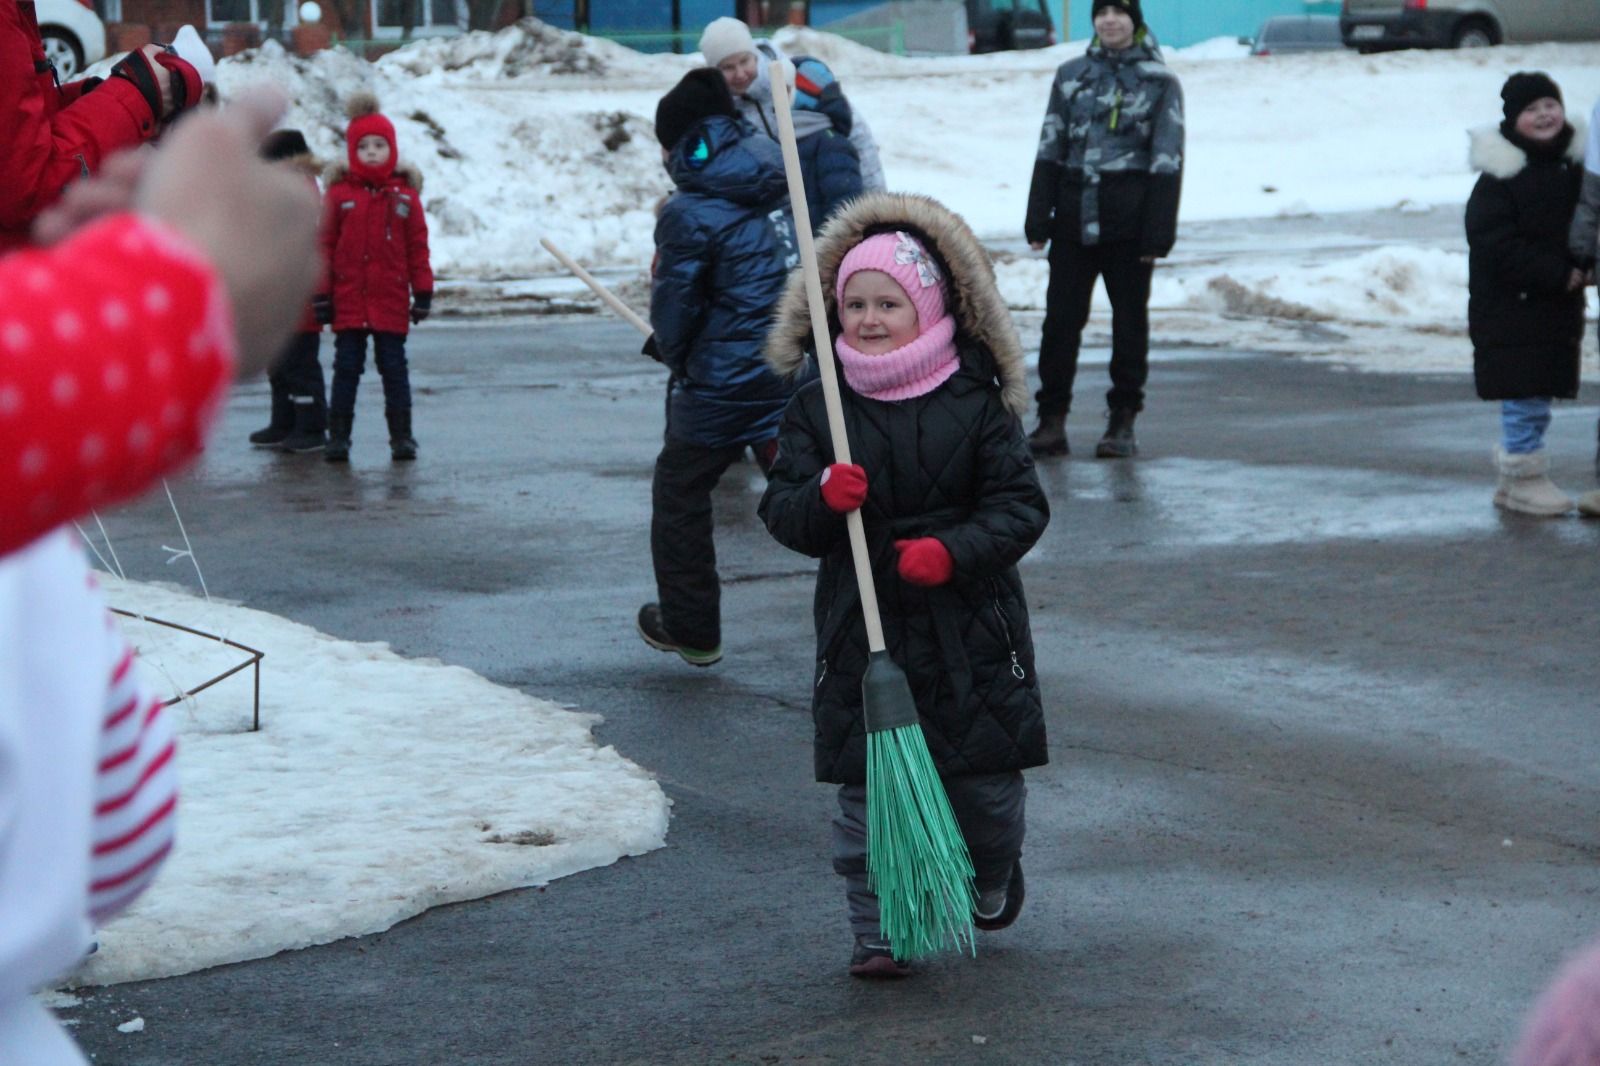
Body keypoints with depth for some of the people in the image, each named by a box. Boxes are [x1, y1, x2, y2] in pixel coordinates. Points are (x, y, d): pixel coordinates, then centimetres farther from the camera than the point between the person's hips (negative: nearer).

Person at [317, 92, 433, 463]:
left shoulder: (405, 195, 1)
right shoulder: (338, 195, -2)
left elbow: (418, 247, 4)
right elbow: (325, 246, 0)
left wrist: (422, 293, 3)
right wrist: (321, 295, -2)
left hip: (391, 302, 0)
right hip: (348, 300, 0)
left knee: (394, 368, 6)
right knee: (346, 367, 5)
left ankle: (401, 436, 12)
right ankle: (338, 436, 10)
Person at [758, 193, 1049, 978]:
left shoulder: (976, 403, -3)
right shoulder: (818, 408, 1)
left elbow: (1022, 504, -4)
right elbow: (782, 513, 0)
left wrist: (956, 551, -20)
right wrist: (822, 499, -23)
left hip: (969, 628, 0)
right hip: (862, 629, 1)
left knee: (986, 781, 8)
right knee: (868, 793, -1)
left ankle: (995, 873, 39)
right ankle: (878, 930, 11)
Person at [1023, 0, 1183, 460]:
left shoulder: (1160, 81, 2)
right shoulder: (1071, 75, 10)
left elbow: (1167, 162, -2)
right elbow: (1050, 149, 10)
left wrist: (1158, 232, -9)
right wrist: (1038, 219, 3)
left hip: (1128, 220, -2)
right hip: (1074, 218, 2)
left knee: (1129, 317, 4)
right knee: (1061, 316, 1)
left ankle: (1123, 421, 11)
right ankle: (1052, 419, 6)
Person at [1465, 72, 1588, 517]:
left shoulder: (1573, 166, 8)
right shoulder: (1500, 175, -12)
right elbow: (1495, 244, -17)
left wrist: (1581, 268, -3)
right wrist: (1557, 273, -18)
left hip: (1558, 304, 7)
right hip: (1511, 307, -7)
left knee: (1540, 396, 11)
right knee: (1523, 396, -7)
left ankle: (1517, 479, 20)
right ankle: (1524, 479, 3)